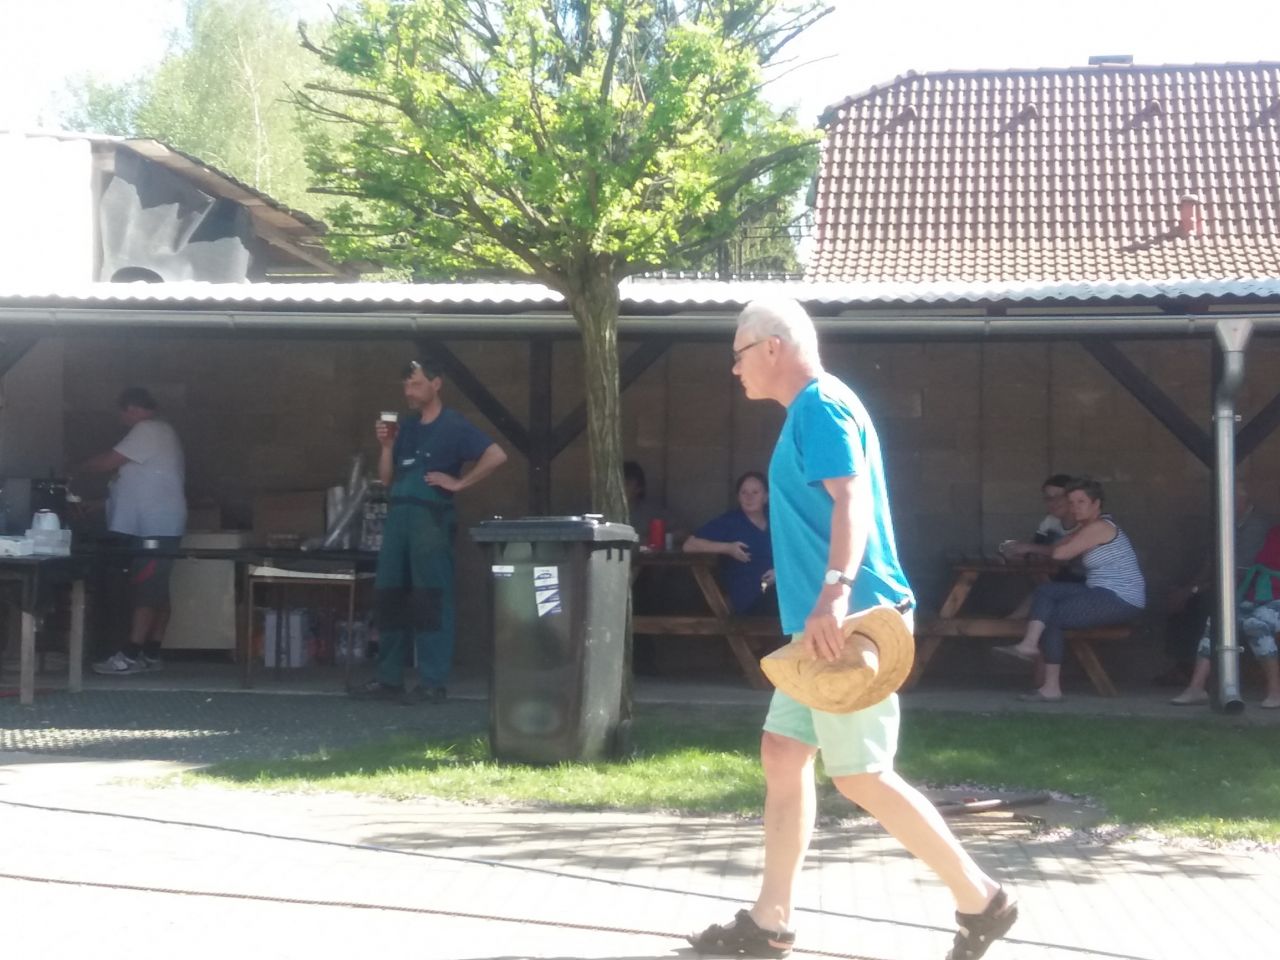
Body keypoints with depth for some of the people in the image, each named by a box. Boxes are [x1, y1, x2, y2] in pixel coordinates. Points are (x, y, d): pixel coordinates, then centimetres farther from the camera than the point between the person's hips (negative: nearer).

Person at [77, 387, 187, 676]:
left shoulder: (147, 430, -11)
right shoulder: (161, 432, 22)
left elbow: (108, 462, -13)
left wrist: (75, 470, 2)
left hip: (153, 527, -11)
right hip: (159, 526, 11)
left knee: (145, 590, -13)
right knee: (156, 590, 9)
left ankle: (130, 656, -16)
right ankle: (151, 654, 10)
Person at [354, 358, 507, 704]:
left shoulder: (453, 426, -3)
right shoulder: (405, 426, 17)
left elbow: (497, 455, -15)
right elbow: (386, 479, 16)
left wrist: (459, 483, -12)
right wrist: (386, 445, 2)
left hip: (430, 517, -7)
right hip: (397, 515, 7)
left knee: (430, 599, -6)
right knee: (388, 597, 7)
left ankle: (433, 683, -4)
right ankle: (389, 678, 14)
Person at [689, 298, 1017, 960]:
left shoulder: (820, 406, -13)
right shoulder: (810, 411, 18)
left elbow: (850, 499, -28)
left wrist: (835, 591, -43)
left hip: (847, 620, -11)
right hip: (824, 623, 11)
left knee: (859, 775, -7)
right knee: (783, 756, 10)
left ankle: (980, 900, 2)